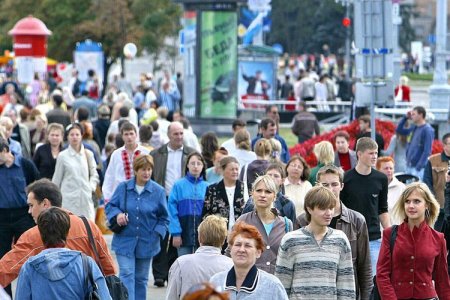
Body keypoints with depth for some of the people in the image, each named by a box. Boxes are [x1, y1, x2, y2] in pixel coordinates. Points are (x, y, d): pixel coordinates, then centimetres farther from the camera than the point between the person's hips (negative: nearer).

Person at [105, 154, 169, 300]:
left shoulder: (158, 191, -3)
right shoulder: (123, 187, -2)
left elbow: (164, 217, 4)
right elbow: (109, 206, 6)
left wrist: (157, 233, -10)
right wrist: (117, 214, -15)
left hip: (146, 243, 1)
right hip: (125, 240, -1)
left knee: (141, 278, 13)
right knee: (127, 275, -11)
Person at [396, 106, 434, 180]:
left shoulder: (427, 130, -11)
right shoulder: (413, 128, 13)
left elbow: (427, 151, -16)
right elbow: (399, 130, 23)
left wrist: (419, 167, -20)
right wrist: (406, 117, 11)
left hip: (418, 168, -8)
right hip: (409, 166, 8)